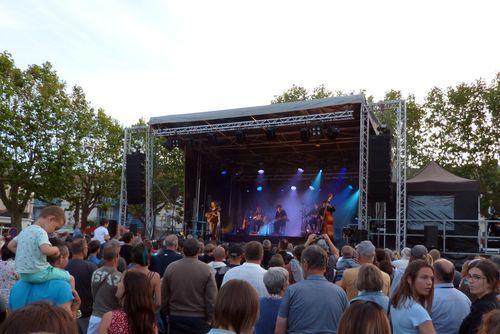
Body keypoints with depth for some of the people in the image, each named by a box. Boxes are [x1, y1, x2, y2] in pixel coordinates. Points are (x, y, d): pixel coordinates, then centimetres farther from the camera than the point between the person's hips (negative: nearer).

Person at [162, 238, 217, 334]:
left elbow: (164, 296, 4)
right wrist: (210, 319, -2)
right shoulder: (206, 269, -12)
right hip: (199, 319, -2)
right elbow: (212, 298, -12)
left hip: (175, 318, 3)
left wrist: (165, 315, 16)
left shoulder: (170, 268, -4)